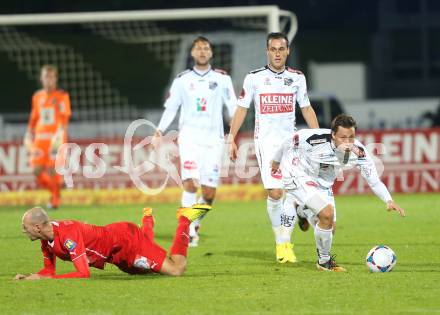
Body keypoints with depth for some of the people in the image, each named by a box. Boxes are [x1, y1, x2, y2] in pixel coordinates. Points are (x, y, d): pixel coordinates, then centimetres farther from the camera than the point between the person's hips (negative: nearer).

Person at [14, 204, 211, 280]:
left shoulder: (68, 236, -35)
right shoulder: (46, 239, -8)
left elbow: (84, 273, -37)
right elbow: (48, 270, 5)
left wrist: (51, 279, -37)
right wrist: (28, 278, -14)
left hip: (127, 240, -8)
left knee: (177, 269, -9)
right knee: (144, 270, 35)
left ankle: (185, 219, 8)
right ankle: (147, 220, 48)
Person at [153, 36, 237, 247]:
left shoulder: (222, 78, 7)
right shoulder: (182, 80, 9)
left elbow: (232, 107, 7)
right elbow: (170, 108, 13)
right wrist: (160, 131, 2)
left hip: (213, 138, 1)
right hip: (189, 136, -1)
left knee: (209, 192, -1)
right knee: (190, 182, -19)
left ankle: (196, 221, 27)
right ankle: (189, 232, -14)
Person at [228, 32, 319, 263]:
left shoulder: (297, 78, 7)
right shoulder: (254, 78, 0)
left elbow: (306, 109, 13)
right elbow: (241, 109, 6)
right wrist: (232, 139, 0)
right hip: (265, 141, -3)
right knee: (275, 193, -13)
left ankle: (285, 242, 10)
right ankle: (281, 243, 0)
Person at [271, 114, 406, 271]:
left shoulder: (358, 152, -22)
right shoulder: (316, 139, -33)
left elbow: (374, 180, -13)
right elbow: (290, 141, -13)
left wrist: (389, 200, -30)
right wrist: (276, 161, 4)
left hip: (323, 184, 6)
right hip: (298, 175, -6)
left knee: (329, 228, 12)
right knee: (327, 213, -27)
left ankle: (301, 210, 48)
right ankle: (324, 261, -3)